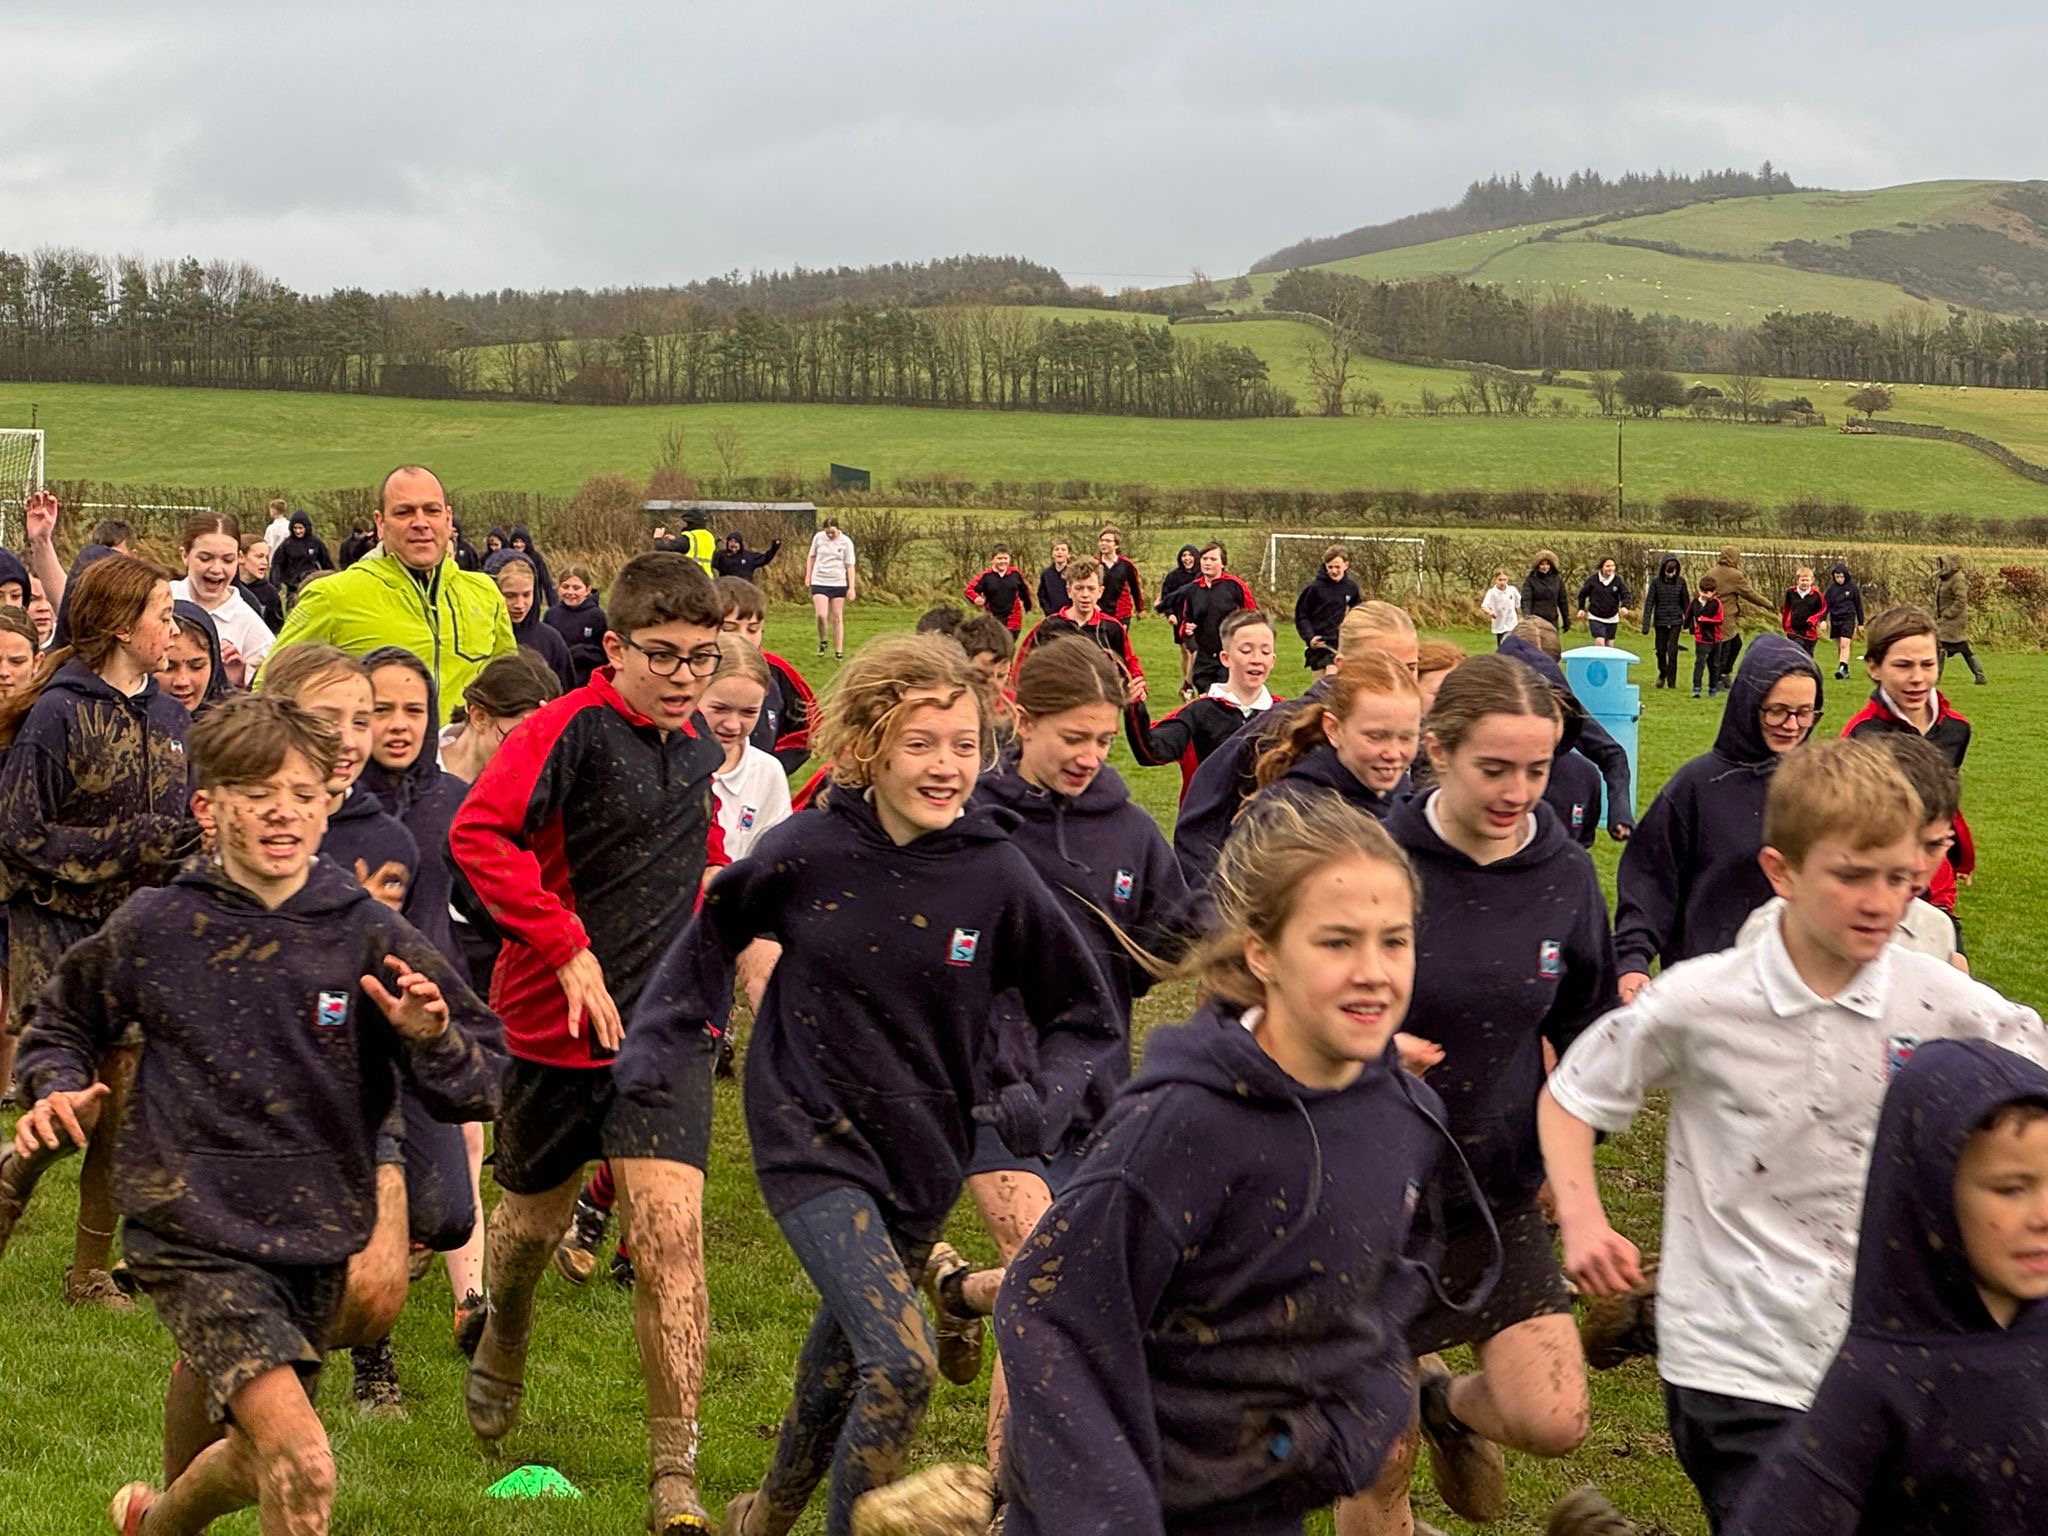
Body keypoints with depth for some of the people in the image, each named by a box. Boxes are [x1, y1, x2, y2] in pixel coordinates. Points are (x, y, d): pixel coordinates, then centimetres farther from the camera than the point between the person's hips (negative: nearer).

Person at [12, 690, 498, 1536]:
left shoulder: (367, 936, -5)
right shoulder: (155, 929, -5)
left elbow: (472, 1092, -5)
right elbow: (60, 1026, 13)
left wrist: (429, 1038, -26)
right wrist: (59, 1090, -7)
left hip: (315, 1241, 4)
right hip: (195, 1236, -3)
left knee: (255, 1461, 24)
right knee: (303, 1466, -23)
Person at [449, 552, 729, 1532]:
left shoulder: (698, 752, 7)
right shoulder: (569, 731, -14)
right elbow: (477, 834, -27)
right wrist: (569, 952, -29)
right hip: (556, 1020, -3)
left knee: (670, 1232, -12)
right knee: (536, 1217, 18)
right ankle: (503, 1342, 53)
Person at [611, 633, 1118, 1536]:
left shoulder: (996, 876, -11)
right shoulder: (810, 853, -13)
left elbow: (1081, 1016, 0)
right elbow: (715, 932, 7)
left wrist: (1048, 1098, -17)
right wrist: (663, 1042, 2)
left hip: (923, 1153, 3)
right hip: (811, 1135, -3)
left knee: (846, 1356, 23)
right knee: (901, 1363, -21)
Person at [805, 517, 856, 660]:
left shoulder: (846, 542, -5)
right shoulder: (818, 537, -2)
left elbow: (850, 566, -2)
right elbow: (812, 557, 12)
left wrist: (851, 588, -6)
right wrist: (808, 576, 8)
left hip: (839, 584, 0)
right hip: (819, 582, 0)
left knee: (837, 618, 5)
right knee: (821, 615, -15)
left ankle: (839, 651, 12)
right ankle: (822, 641, 12)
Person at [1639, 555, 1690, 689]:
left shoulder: (1680, 582, -2)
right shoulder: (1656, 582, -5)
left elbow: (1686, 602, 6)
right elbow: (1649, 602, -5)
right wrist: (1646, 624, -9)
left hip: (1675, 621, -1)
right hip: (1660, 621, 1)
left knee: (1672, 651, -7)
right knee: (1661, 650, 9)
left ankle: (1671, 682, 0)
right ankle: (1662, 674, 36)